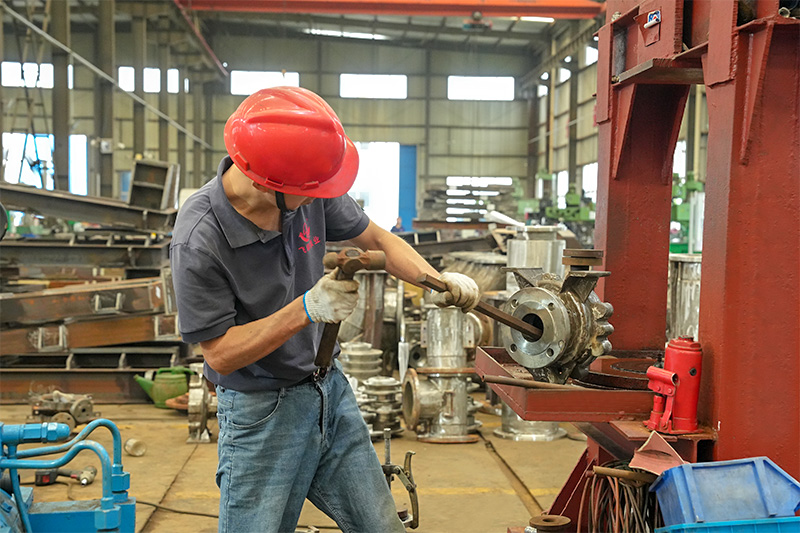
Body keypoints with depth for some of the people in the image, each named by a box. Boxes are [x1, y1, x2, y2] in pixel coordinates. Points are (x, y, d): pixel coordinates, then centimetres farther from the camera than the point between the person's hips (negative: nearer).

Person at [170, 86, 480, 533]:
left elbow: (376, 239, 6)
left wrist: (437, 280, -10)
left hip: (330, 391, 5)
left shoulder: (308, 191, -11)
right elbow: (221, 355, -19)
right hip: (260, 413, -5)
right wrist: (306, 309, -29)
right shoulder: (199, 241, -26)